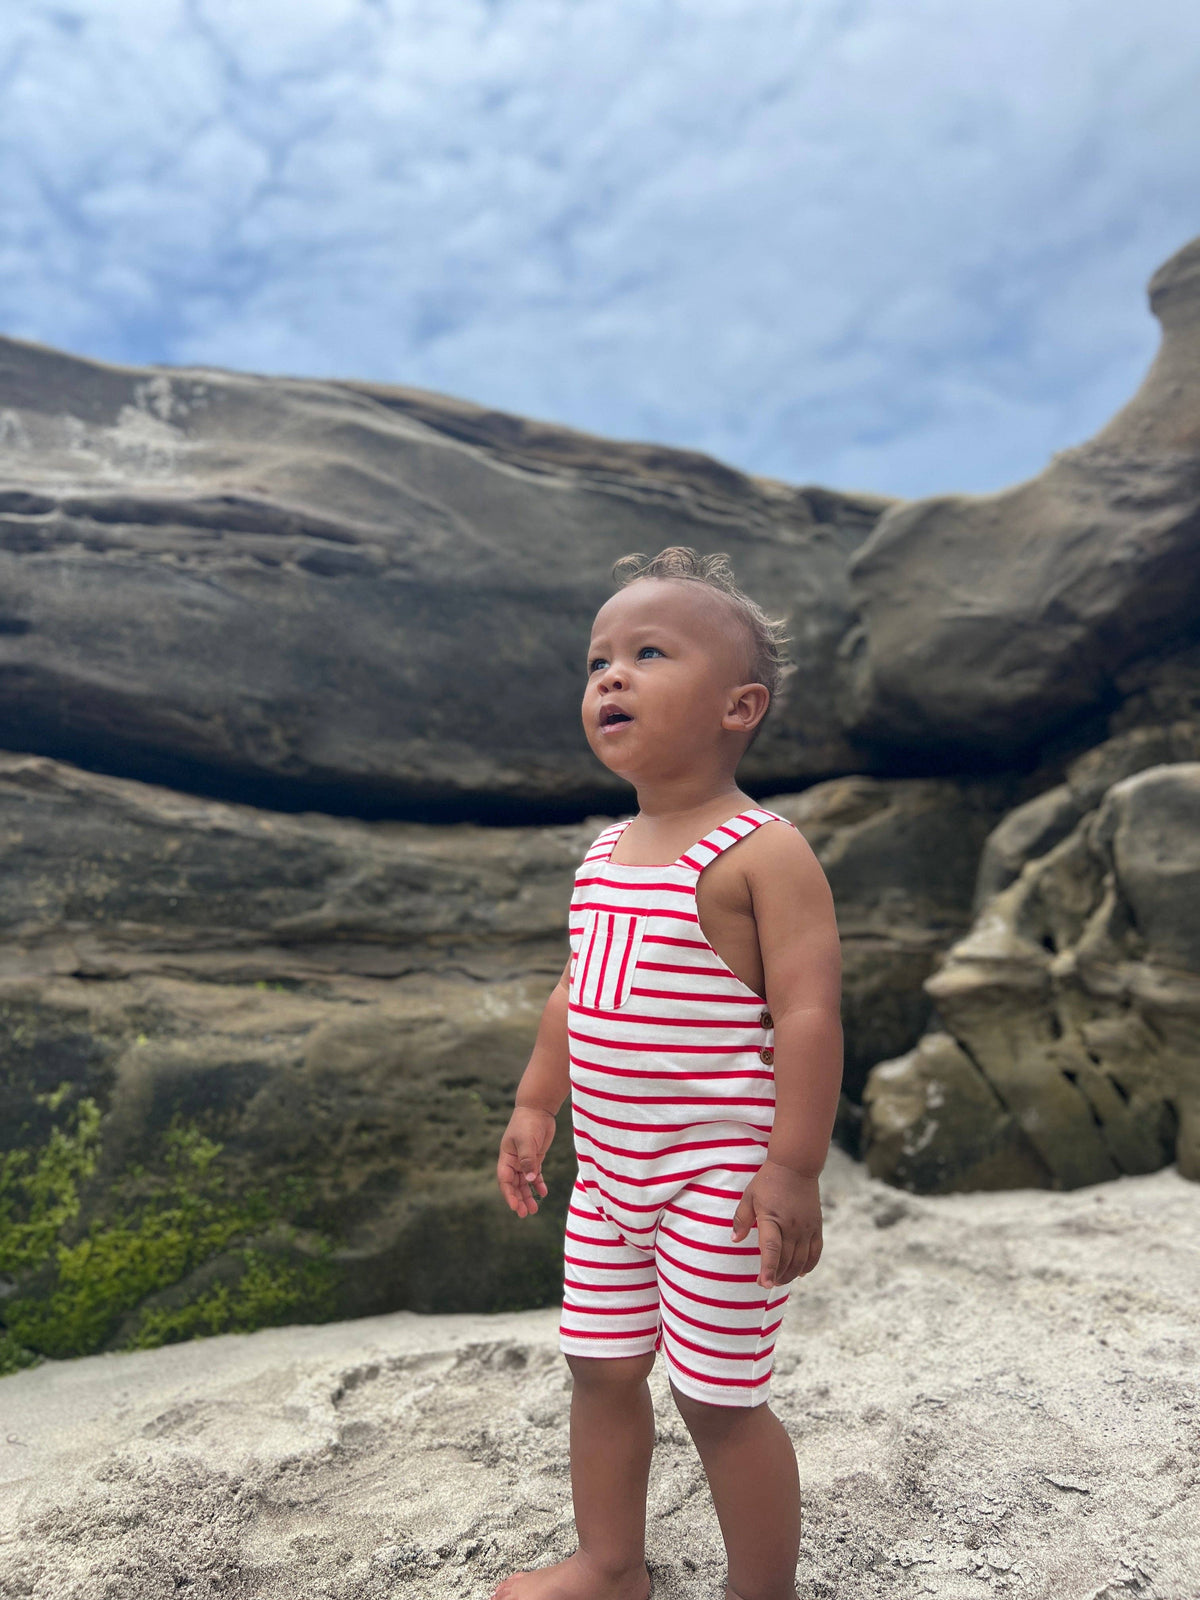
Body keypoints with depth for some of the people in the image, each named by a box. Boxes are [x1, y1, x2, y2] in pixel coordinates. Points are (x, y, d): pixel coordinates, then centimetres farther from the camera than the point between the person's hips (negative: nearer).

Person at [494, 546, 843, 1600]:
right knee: (601, 1367, 19)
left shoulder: (762, 851, -17)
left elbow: (808, 1010, -21)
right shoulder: (605, 853, 7)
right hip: (609, 1167, 8)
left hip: (719, 1179, -7)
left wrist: (794, 1169, -22)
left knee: (719, 1395, 7)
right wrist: (536, 1106, 15)